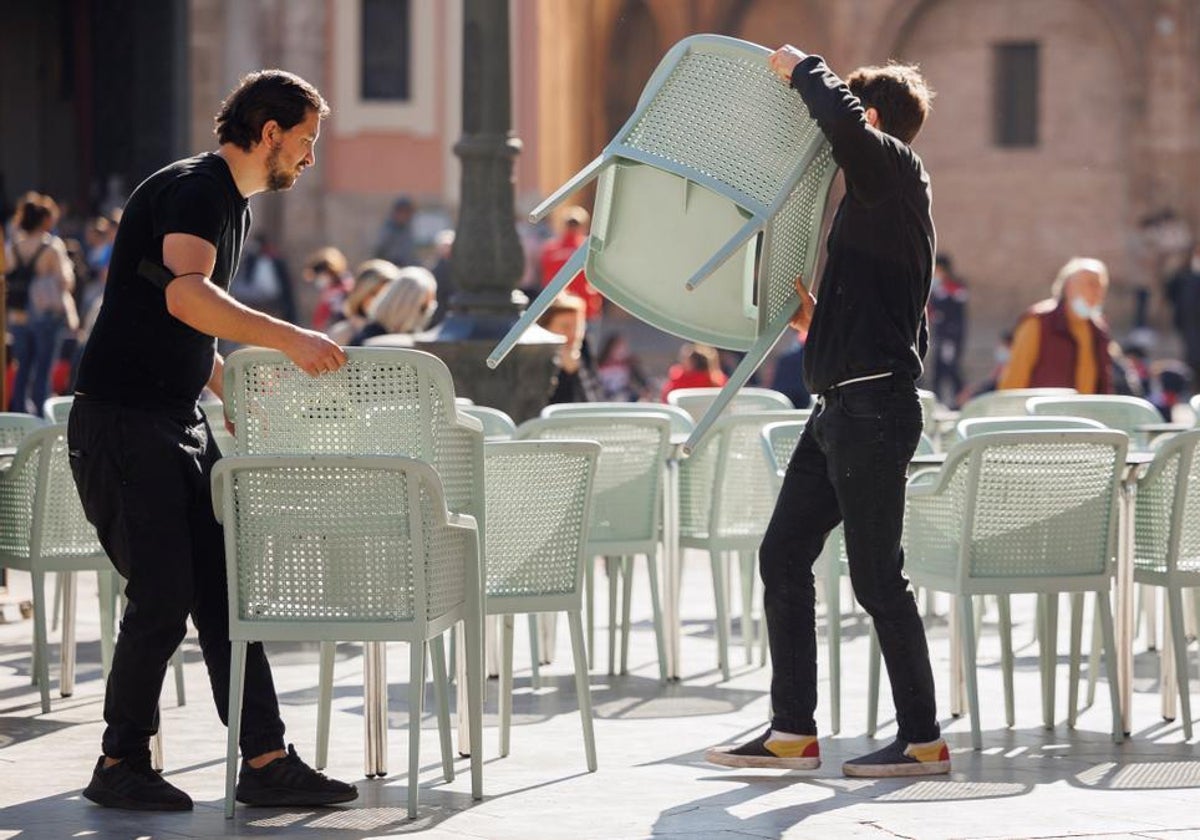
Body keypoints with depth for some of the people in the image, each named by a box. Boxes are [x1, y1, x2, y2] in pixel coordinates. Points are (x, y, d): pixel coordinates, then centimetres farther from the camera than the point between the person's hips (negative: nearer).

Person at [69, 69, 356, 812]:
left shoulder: (237, 205, 16)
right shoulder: (193, 190, -15)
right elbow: (185, 295, -34)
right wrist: (288, 338, -40)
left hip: (180, 423, 10)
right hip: (124, 422, -10)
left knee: (224, 592, 5)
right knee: (163, 600, -8)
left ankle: (265, 762, 6)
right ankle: (120, 767, 6)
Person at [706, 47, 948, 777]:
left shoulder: (896, 171, -6)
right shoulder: (877, 196, 22)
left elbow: (842, 121, -30)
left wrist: (802, 68, -12)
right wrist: (817, 318, 16)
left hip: (874, 408, -10)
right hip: (842, 407, 10)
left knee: (877, 577, -5)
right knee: (783, 555, 9)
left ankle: (922, 740, 2)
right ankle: (793, 731, 12)